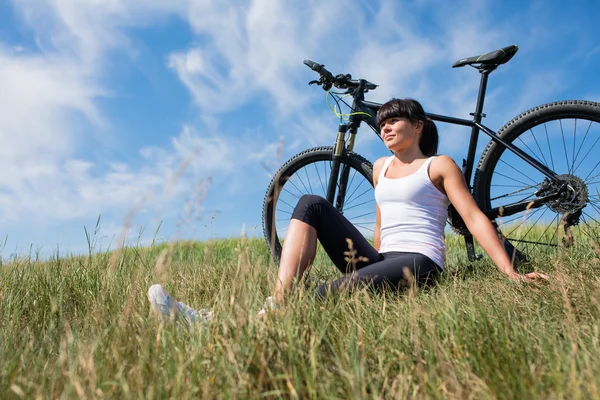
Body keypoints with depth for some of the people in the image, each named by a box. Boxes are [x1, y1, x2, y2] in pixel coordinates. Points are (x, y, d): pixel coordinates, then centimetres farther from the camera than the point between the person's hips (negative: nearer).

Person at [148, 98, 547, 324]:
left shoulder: (439, 165, 6)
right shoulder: (380, 167, 23)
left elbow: (476, 218, -2)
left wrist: (511, 273, -11)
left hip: (418, 263, -6)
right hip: (380, 260, 6)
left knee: (334, 294, -37)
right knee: (312, 204, -14)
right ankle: (277, 304, -34)